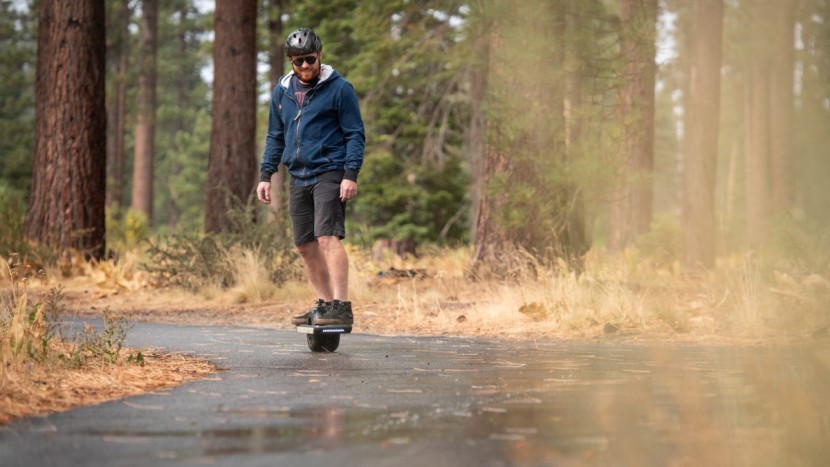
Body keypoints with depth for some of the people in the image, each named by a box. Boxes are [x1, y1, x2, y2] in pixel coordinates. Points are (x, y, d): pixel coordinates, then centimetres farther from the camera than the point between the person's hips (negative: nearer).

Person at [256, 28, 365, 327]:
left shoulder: (339, 88, -5)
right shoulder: (282, 91, 11)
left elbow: (355, 134, -5)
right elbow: (275, 137, 20)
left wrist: (351, 174, -15)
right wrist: (266, 175, 12)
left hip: (329, 174, -7)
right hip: (298, 178, 7)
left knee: (327, 237, -19)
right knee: (305, 245, 9)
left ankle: (341, 307, -22)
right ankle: (324, 303, 21)